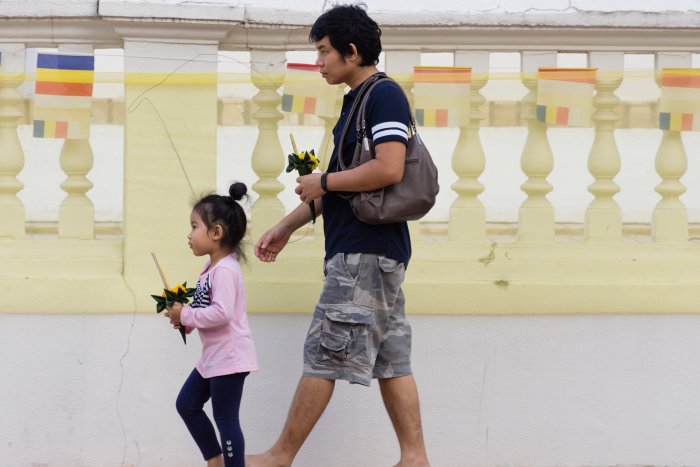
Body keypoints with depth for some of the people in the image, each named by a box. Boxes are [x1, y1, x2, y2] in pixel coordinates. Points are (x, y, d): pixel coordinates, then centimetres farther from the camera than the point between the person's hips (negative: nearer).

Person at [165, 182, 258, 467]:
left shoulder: (225, 270, -22)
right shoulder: (213, 267, 10)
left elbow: (221, 313, -31)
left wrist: (186, 316, -20)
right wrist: (185, 319, 1)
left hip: (230, 357, -11)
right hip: (213, 356, 11)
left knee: (225, 418, -3)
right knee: (187, 404, 17)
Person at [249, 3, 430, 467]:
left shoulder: (385, 95, -12)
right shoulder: (355, 101, 18)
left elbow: (389, 169, -24)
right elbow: (338, 188, 24)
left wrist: (323, 182, -12)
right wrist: (287, 227, 24)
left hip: (366, 251, -10)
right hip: (365, 252, 10)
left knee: (324, 355, -5)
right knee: (390, 359, 7)